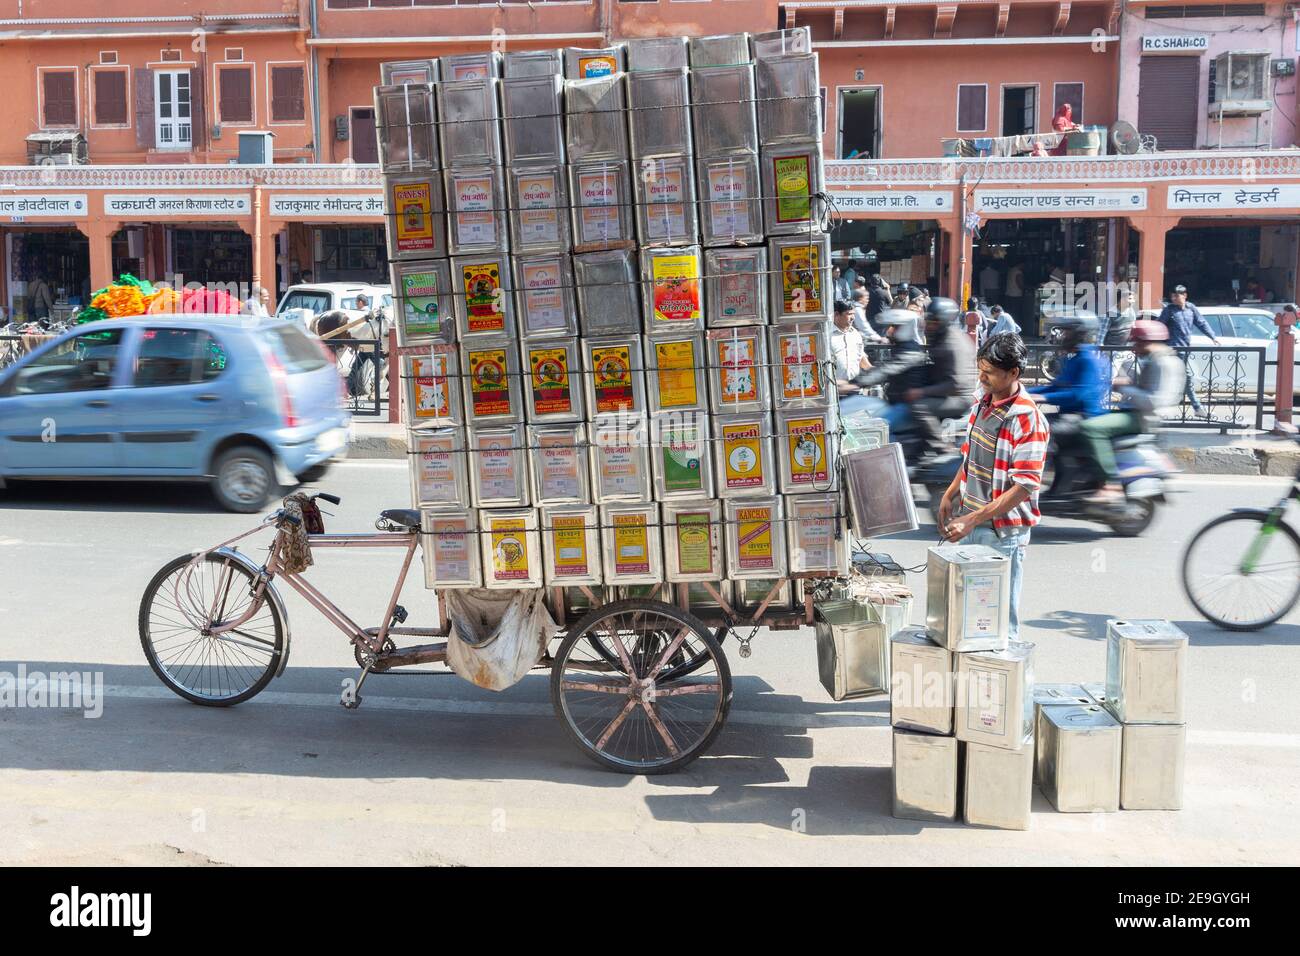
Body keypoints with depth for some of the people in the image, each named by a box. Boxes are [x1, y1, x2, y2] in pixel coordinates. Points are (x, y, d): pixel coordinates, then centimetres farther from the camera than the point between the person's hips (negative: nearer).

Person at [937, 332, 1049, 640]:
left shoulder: (1028, 420, -19)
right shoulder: (982, 404, 6)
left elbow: (1024, 487, -22)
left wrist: (972, 519, -24)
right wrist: (950, 495, 11)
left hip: (1003, 532, -7)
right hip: (970, 525, 8)